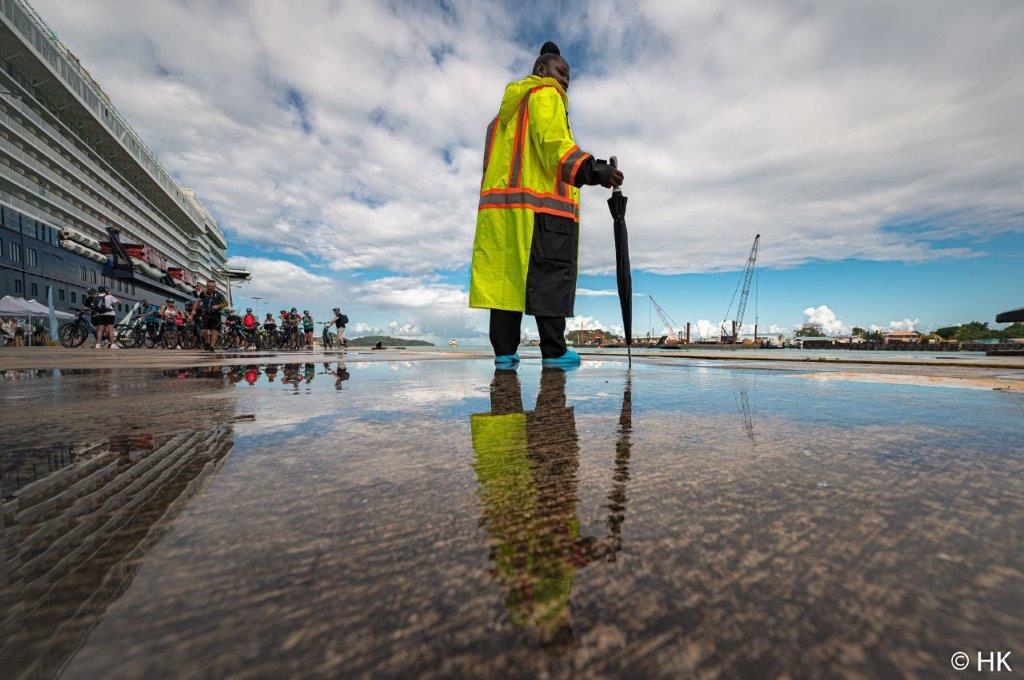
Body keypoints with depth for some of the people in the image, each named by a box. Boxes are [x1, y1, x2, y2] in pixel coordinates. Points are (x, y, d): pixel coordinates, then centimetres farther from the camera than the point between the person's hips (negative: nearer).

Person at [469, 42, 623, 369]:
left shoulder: (507, 107, 35)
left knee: (507, 275, -1)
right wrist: (591, 170, -18)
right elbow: (553, 141, -9)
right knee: (551, 274, -10)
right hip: (543, 203, -8)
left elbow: (491, 161, 26)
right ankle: (554, 351, -12)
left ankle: (504, 350, -3)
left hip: (500, 202, 8)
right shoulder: (545, 94, 10)